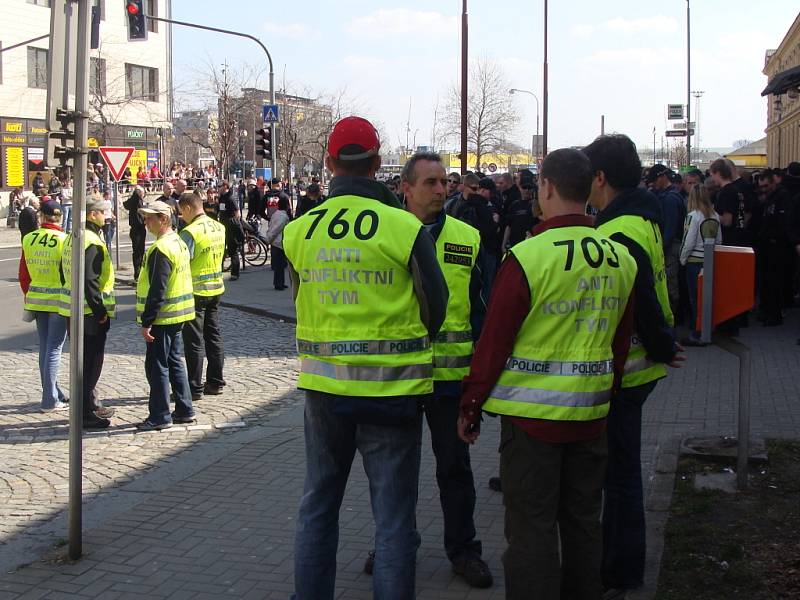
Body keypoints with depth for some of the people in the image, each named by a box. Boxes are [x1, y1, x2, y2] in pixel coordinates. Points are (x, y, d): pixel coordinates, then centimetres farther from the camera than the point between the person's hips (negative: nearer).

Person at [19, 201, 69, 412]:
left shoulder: (28, 240, 1)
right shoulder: (64, 240, -13)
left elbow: (23, 274, 7)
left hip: (36, 298, 5)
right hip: (59, 301, -4)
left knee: (44, 347, 14)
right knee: (54, 348, 0)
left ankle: (55, 393, 23)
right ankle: (50, 400, 0)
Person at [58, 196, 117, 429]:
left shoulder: (71, 239, 12)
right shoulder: (92, 242, -18)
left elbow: (64, 273, 18)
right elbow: (89, 281, -25)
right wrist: (100, 310, -18)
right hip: (90, 313, -10)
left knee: (84, 360, 18)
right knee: (90, 363, -3)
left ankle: (91, 406, 29)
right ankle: (86, 413, 2)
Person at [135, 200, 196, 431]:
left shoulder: (161, 249, -19)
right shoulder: (179, 243, 11)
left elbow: (157, 290, -23)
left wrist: (146, 322, -20)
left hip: (163, 317, -10)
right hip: (178, 315, 10)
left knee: (157, 366, -2)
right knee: (175, 362, 16)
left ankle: (160, 416, 3)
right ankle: (184, 410, 22)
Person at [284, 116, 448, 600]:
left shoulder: (299, 231, -2)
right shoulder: (405, 229, -13)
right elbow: (435, 306, -4)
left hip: (323, 385, 4)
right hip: (392, 386, -3)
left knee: (318, 505, 19)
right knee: (394, 514, 6)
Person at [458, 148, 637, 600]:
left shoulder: (528, 257, -15)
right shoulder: (621, 258, 2)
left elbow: (495, 341, -12)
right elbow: (621, 341, 11)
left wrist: (471, 408, -2)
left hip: (533, 413, -5)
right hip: (591, 411, 6)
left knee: (532, 528, 4)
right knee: (583, 522, 18)